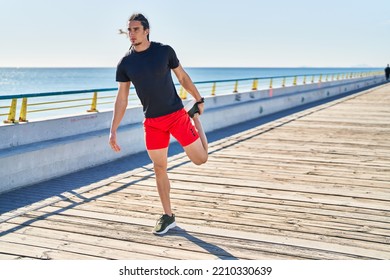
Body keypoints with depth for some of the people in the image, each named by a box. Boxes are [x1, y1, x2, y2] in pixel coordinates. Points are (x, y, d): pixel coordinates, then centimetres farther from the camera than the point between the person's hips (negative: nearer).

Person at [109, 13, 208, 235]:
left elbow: (182, 76, 7)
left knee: (201, 159, -1)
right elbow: (122, 99, 2)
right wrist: (113, 131, -2)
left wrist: (199, 99, 11)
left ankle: (194, 116, 27)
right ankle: (168, 216, 20)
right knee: (160, 169, 5)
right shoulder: (125, 63, -2)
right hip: (152, 122, 2)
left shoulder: (164, 51, -6)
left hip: (177, 115, -1)